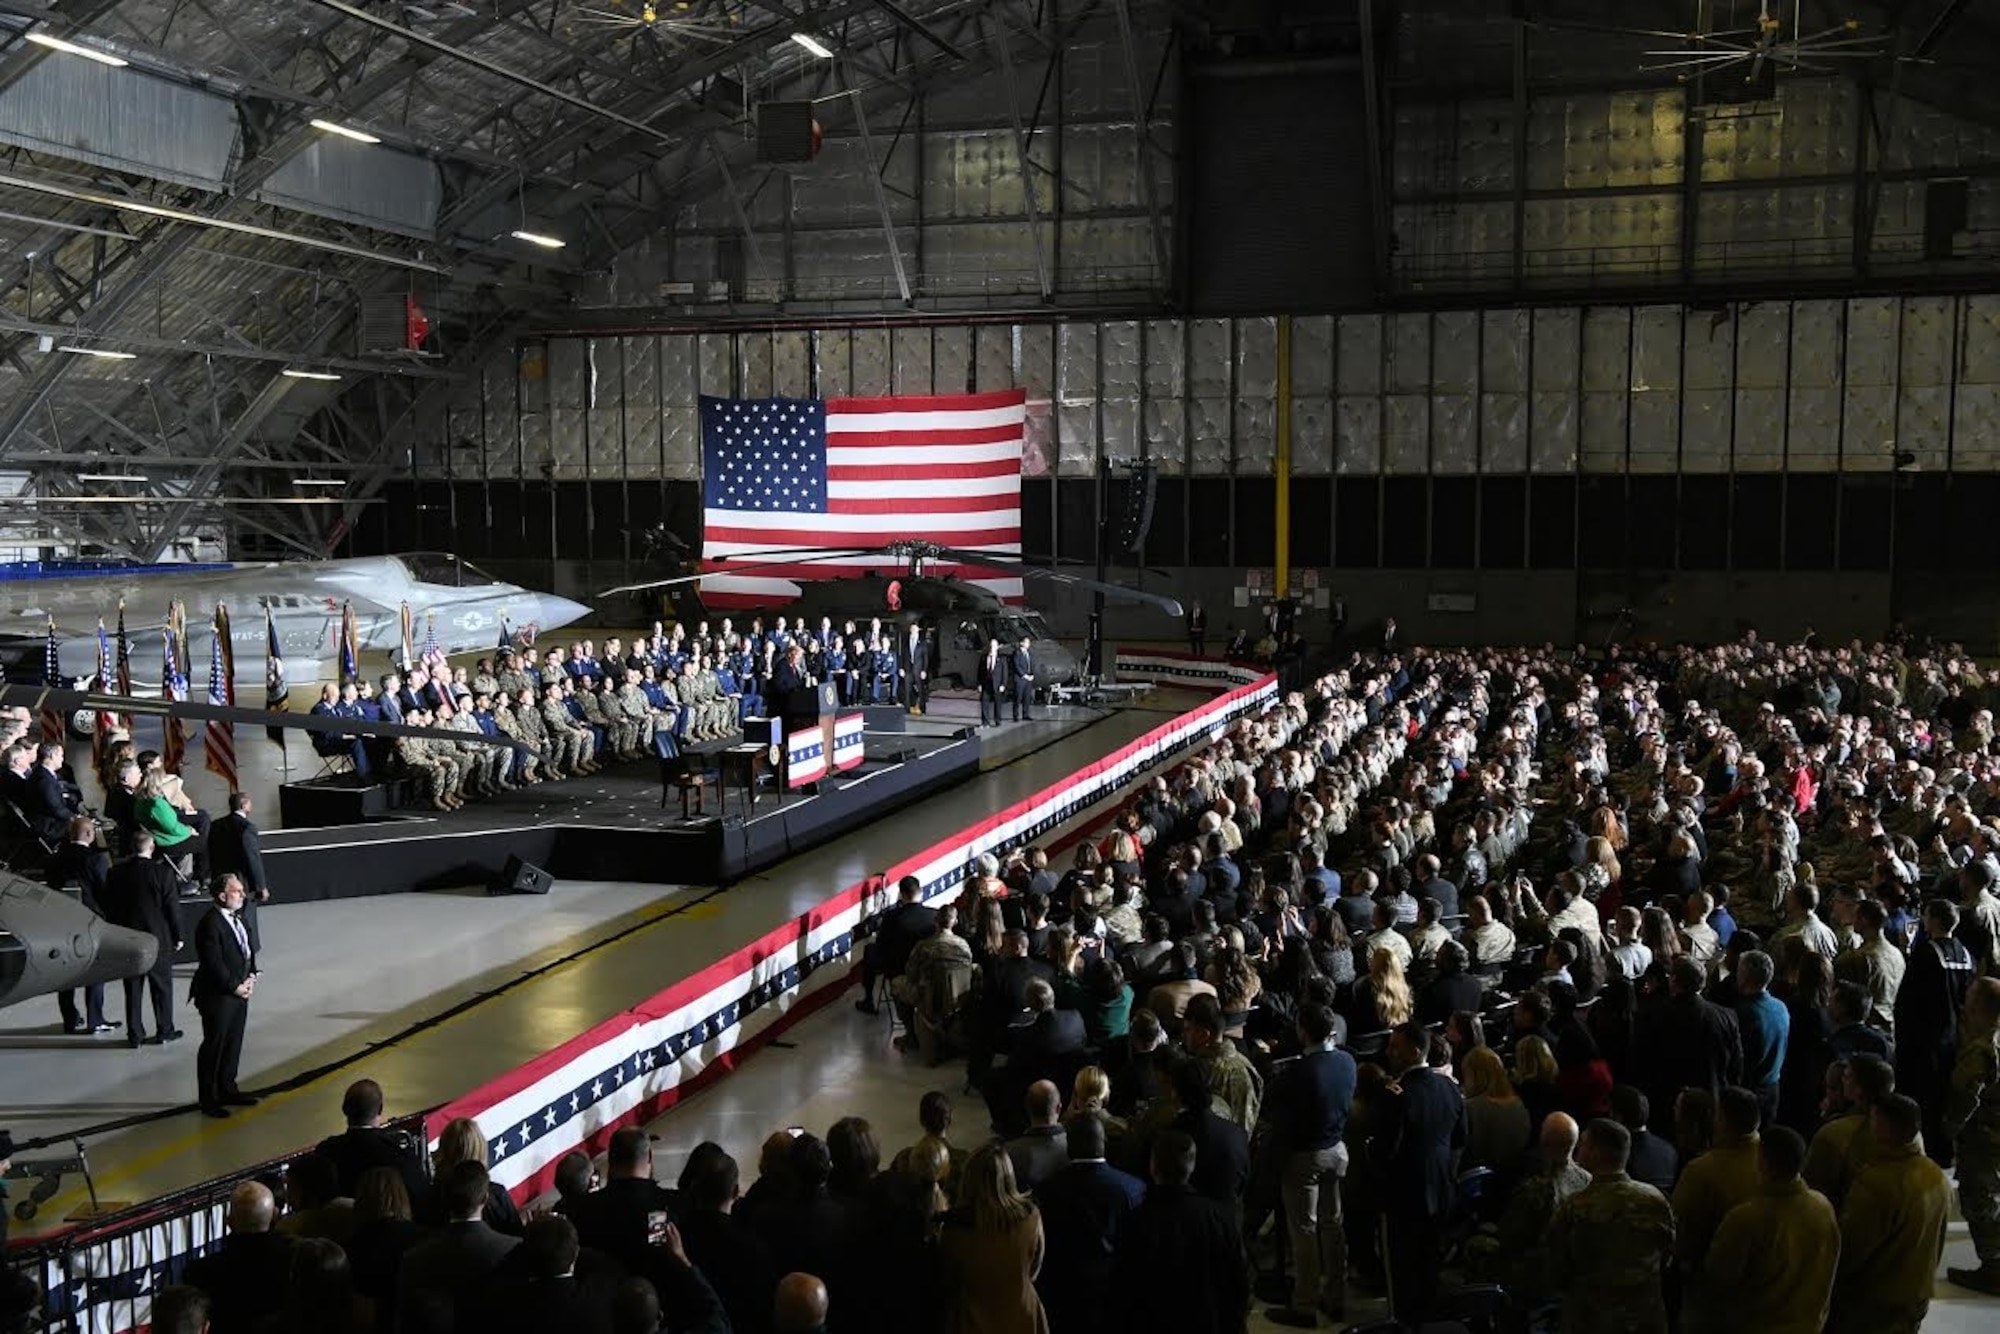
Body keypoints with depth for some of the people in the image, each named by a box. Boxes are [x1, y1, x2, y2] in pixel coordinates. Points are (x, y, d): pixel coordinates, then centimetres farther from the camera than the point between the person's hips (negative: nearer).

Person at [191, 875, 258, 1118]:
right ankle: (208, 1100, 13)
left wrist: (251, 977, 2)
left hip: (240, 991, 9)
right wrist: (235, 987, -15)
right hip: (218, 996, -9)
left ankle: (227, 1089, 33)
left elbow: (248, 949, 16)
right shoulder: (210, 925, -21)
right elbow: (214, 964, -22)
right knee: (214, 1046, 3)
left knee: (233, 1043, 18)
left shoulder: (237, 918, 7)